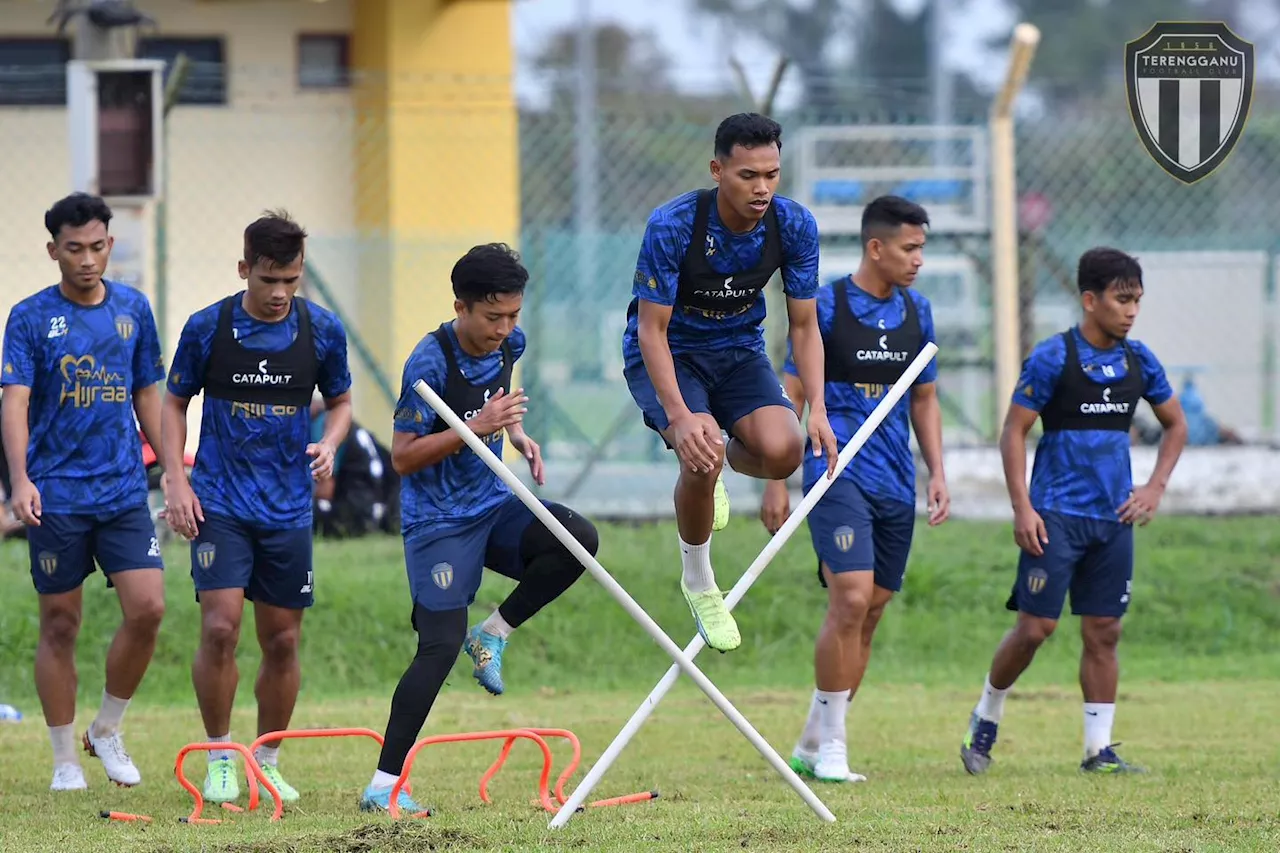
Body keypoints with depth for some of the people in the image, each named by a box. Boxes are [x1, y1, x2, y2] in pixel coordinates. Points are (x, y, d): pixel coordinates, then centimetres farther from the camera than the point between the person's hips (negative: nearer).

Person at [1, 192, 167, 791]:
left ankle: (107, 731, 12)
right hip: (57, 495, -3)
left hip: (125, 492, 3)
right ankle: (65, 760, 13)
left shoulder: (133, 310, 8)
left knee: (147, 609, -9)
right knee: (60, 625, 2)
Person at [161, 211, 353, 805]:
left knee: (282, 641, 6)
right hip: (220, 503, -2)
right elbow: (175, 402, 6)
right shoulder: (207, 328, -5)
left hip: (289, 506, 2)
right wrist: (176, 481, -4)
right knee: (220, 628, -15)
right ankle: (219, 761, 0)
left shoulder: (322, 330, -1)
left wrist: (329, 445, -8)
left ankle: (268, 762, 22)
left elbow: (340, 401, 13)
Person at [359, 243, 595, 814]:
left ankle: (493, 634, 2)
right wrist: (478, 427, -27)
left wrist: (517, 434, 7)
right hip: (439, 520, -6)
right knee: (441, 647, -13)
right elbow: (403, 457, -19)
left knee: (579, 539, -18)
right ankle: (383, 785, -7)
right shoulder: (430, 363, -20)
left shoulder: (509, 344, 1)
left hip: (494, 507, 6)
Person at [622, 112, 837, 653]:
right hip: (665, 355, -4)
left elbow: (803, 325, -7)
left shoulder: (794, 226, -16)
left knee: (783, 450, -24)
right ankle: (698, 583, -2)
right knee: (702, 455, -30)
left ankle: (720, 465, 15)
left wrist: (817, 409, -21)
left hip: (739, 351, 4)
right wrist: (680, 416, -37)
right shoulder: (672, 226, -28)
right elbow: (652, 329, -24)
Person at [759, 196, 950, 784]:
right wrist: (776, 482, -7)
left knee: (870, 613, 7)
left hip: (896, 487, 6)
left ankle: (812, 745, 17)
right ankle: (830, 747, -9)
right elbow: (790, 395, -3)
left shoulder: (917, 313, 10)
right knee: (852, 602, -18)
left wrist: (937, 474, 10)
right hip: (838, 476, -6)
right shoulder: (824, 307, -6)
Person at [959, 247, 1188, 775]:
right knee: (1035, 627, -7)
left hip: (1114, 516, 5)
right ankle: (986, 717, 14)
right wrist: (1022, 507, -14)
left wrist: (1155, 487, 8)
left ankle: (1099, 749, 8)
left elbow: (1176, 424, 21)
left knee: (1103, 633, 4)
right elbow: (1014, 431, -7)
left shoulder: (1137, 361, 7)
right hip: (1057, 515, -5)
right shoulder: (1052, 359, -8)